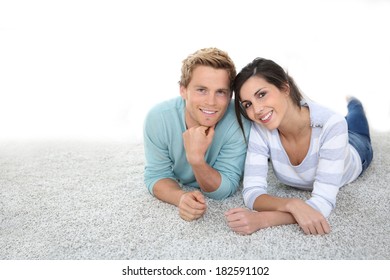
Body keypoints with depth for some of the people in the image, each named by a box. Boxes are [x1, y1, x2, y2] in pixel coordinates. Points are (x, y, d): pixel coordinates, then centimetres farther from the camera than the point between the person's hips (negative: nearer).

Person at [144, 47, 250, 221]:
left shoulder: (239, 122, -38)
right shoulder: (157, 118, -33)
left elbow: (224, 191, -32)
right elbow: (157, 176, -24)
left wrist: (196, 159, -52)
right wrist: (181, 197, -47)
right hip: (181, 187, 3)